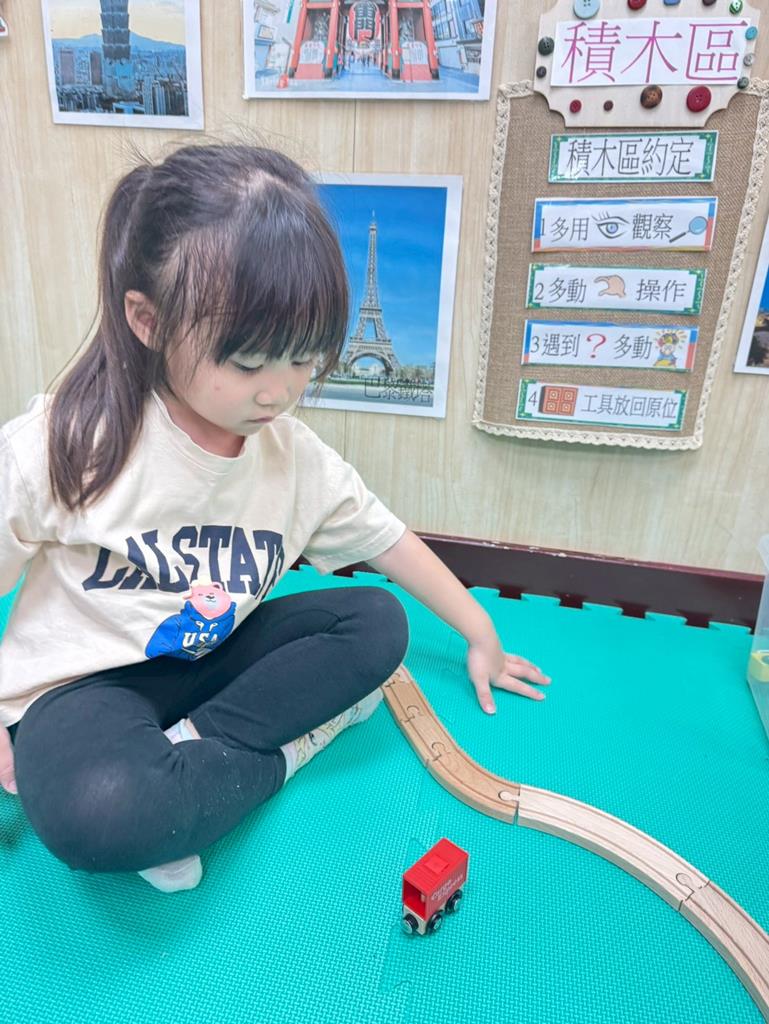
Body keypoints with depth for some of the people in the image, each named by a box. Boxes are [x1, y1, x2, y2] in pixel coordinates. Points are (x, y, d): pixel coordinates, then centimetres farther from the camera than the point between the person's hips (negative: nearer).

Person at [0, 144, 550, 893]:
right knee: (99, 815, -36)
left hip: (213, 657, 5)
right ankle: (285, 748, -10)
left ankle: (188, 748, -15)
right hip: (83, 680, -4)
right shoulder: (63, 446, -21)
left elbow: (387, 541, 2)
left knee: (378, 622, -11)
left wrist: (478, 631, 8)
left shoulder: (297, 457, -8)